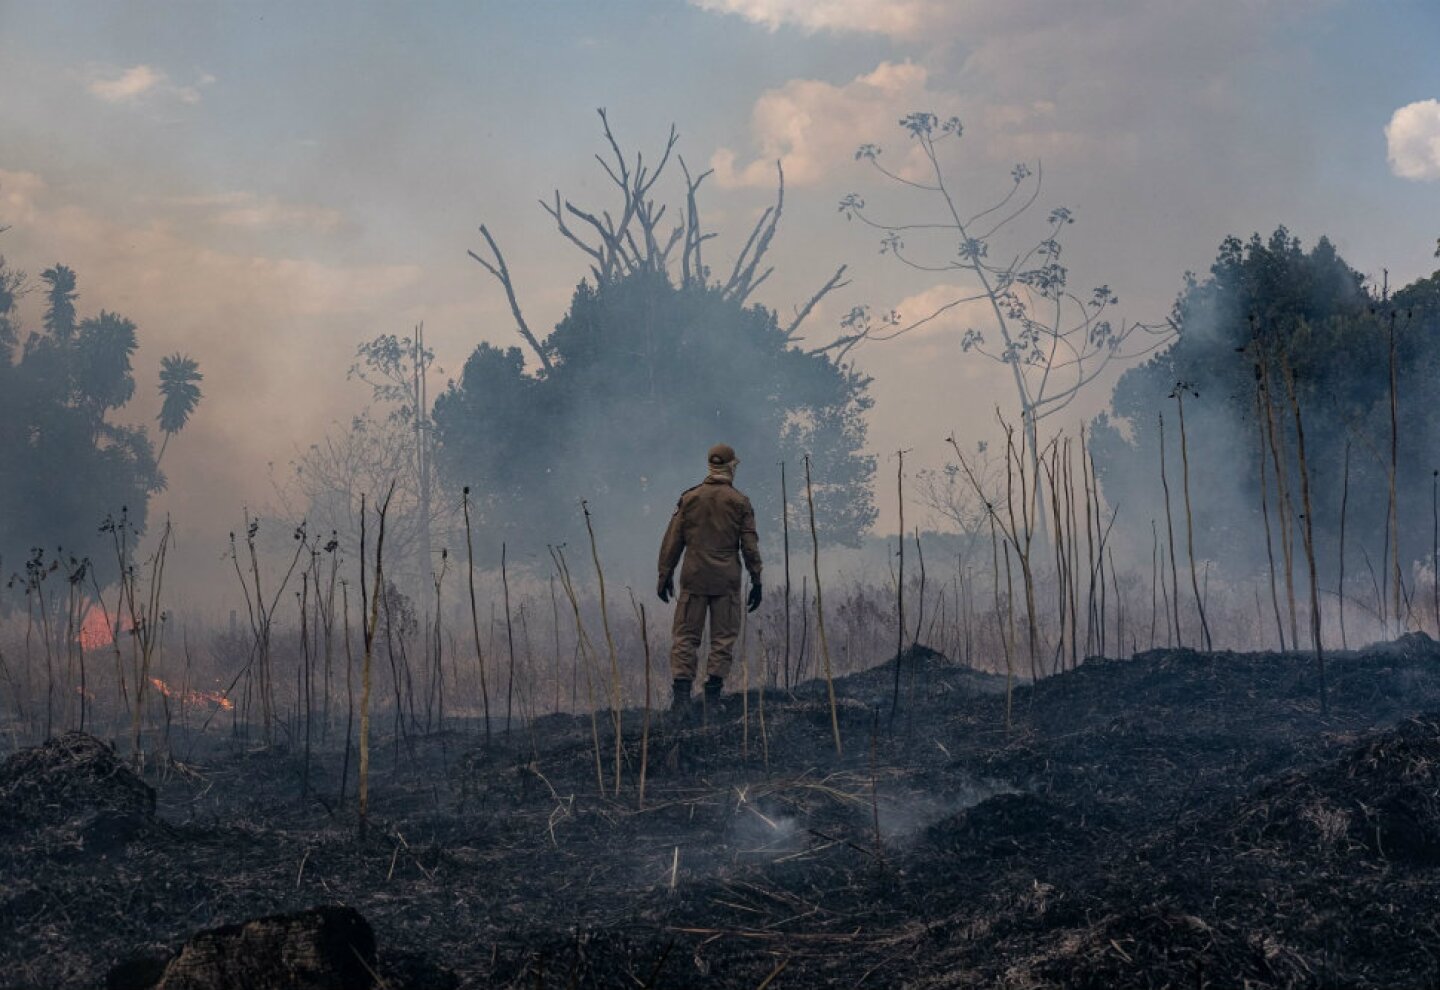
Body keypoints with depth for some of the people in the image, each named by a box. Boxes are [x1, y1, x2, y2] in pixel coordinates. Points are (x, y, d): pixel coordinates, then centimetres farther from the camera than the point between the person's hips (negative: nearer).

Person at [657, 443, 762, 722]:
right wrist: (756, 581, 5)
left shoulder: (689, 498, 4)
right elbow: (750, 545, -1)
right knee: (723, 638, 6)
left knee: (685, 636, 4)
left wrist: (665, 575, 10)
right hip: (727, 580, -1)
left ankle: (682, 696, -6)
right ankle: (712, 698, 2)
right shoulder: (739, 502, 0)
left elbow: (672, 540, 4)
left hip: (694, 578, 1)